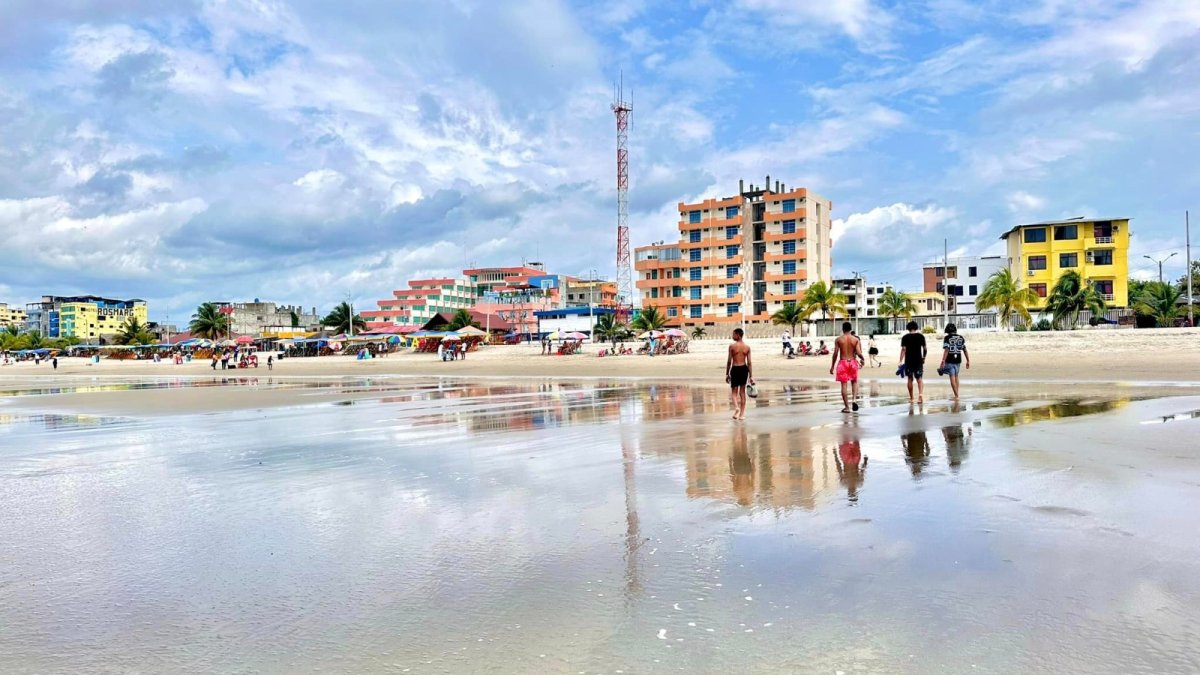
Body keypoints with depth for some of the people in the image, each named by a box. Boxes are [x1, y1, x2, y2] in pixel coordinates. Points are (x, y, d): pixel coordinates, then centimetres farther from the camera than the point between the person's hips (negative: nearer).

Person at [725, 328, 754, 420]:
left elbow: (729, 361, -6)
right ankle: (742, 414, 14)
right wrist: (751, 376, 4)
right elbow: (749, 363, 0)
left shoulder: (732, 346, -9)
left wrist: (727, 374, 2)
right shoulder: (747, 347, 0)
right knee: (742, 391, 12)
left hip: (735, 369, -3)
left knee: (734, 391, 9)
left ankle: (736, 407, -17)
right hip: (744, 369, 3)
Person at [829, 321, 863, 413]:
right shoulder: (856, 340, -2)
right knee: (854, 382, 21)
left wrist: (832, 366, 3)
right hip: (853, 362, 1)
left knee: (844, 384, 3)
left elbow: (835, 354, -5)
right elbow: (859, 353, -10)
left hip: (843, 363, -1)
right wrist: (862, 359, 13)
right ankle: (854, 399, -2)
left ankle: (847, 407, 4)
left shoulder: (838, 340, -4)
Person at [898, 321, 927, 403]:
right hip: (918, 361, 1)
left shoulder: (905, 337, -3)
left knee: (910, 379, 9)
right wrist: (924, 358, 21)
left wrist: (901, 361, -11)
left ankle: (911, 398, 14)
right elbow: (925, 349, 5)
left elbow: (903, 349, -10)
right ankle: (921, 394, -22)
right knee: (919, 379, 1)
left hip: (908, 361, -1)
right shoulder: (921, 336, 3)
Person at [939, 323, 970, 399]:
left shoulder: (947, 338, -8)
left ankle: (956, 396, -6)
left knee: (952, 378, -2)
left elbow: (946, 350, -17)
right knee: (956, 377, 17)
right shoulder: (961, 338, 7)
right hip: (958, 360, 5)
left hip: (950, 361, -5)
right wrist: (968, 361, 11)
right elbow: (965, 350, 6)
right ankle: (956, 395, 20)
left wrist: (943, 361, -20)